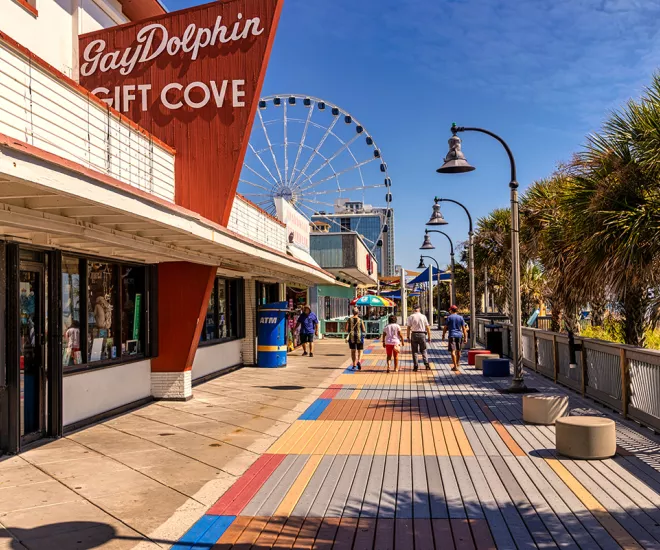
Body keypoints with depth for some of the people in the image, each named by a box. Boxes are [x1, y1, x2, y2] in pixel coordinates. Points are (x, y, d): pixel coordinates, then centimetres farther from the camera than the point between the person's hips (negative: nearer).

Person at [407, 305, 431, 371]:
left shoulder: (411, 317, -2)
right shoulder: (423, 316, 0)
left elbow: (409, 327, -5)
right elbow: (427, 327, 0)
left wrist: (408, 336, 2)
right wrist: (429, 337, 6)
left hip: (414, 334, 0)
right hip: (422, 334, 0)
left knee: (414, 351, 7)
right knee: (424, 350, 11)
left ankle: (415, 366, 5)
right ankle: (426, 364, -2)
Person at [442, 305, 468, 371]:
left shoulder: (449, 317, -1)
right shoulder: (460, 318, 7)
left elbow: (445, 328, 0)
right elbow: (464, 328, 5)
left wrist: (443, 335, 12)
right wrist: (465, 337, 8)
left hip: (452, 336, -4)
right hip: (459, 335, 4)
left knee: (453, 351, -7)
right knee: (458, 351, 18)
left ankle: (455, 366, -16)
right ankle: (457, 364, 34)